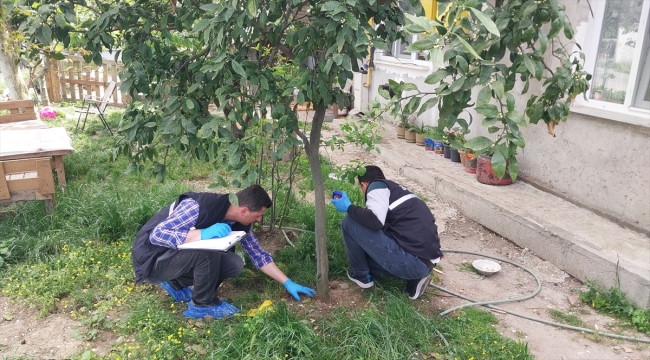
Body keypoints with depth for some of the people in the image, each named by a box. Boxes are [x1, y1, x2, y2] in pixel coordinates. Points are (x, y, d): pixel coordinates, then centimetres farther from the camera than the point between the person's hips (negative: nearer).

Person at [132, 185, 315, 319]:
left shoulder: (239, 223, -6)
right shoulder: (198, 206, -30)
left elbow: (258, 255, 3)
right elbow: (156, 234, -31)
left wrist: (287, 283, 1)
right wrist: (201, 234, -40)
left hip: (182, 255, 8)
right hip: (153, 259, -8)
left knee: (235, 264, -9)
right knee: (209, 250, -33)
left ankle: (177, 283, 10)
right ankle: (202, 304, -7)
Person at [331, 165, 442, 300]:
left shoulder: (377, 186, -1)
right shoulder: (396, 188, 24)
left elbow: (375, 220, -20)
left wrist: (349, 207, -3)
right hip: (427, 260, 9)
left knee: (349, 223, -2)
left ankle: (360, 274, 16)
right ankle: (414, 278, 14)